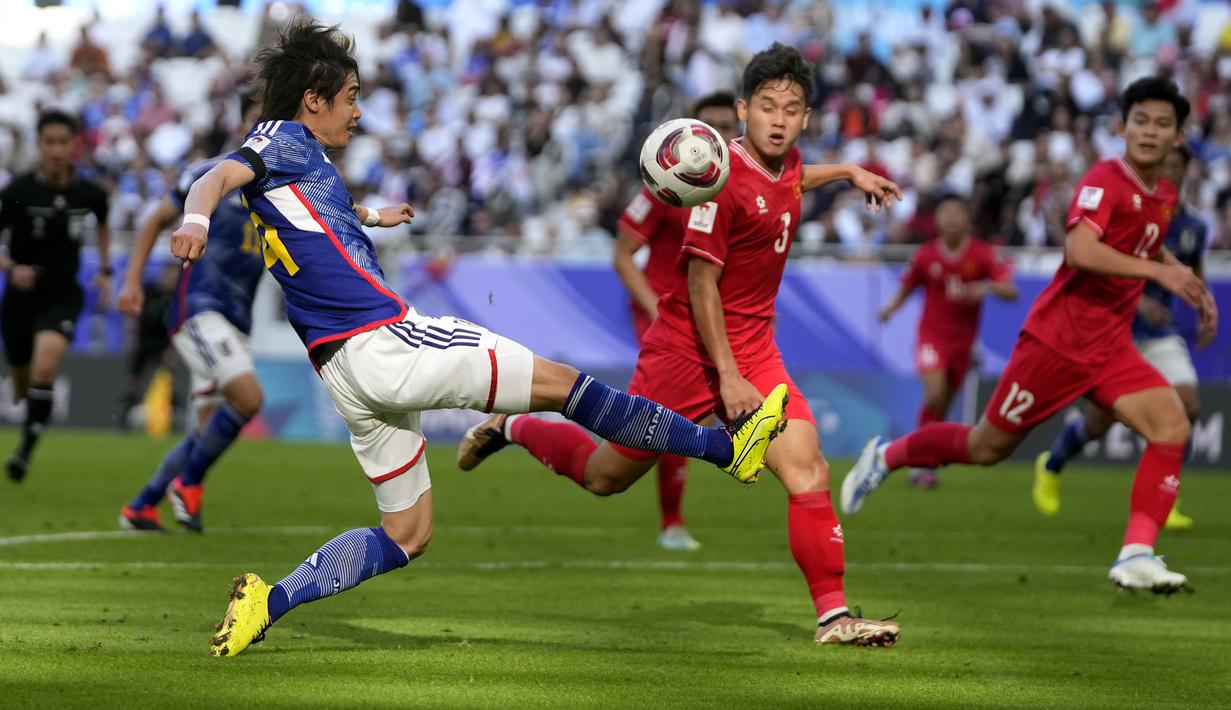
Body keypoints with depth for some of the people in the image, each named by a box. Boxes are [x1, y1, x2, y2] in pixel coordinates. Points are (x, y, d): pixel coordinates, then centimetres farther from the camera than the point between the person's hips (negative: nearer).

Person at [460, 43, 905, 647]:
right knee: (605, 476, 9)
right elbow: (701, 283, -20)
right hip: (690, 348, -6)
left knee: (806, 467, -12)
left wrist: (849, 172, 29)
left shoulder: (786, 164, 3)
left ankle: (833, 616, -11)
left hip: (754, 349, 6)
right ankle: (511, 428, 37)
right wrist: (727, 375, -21)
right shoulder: (722, 178, -21)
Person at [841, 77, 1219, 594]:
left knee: (1172, 425, -17)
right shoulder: (1105, 179, -16)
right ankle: (886, 455, 31)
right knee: (988, 446, 5)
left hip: (1110, 348, 7)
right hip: (1058, 338, -6)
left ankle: (1137, 555, -19)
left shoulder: (1164, 196, 10)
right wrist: (1158, 272, -34)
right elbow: (1079, 250, -33)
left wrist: (1191, 287, 20)